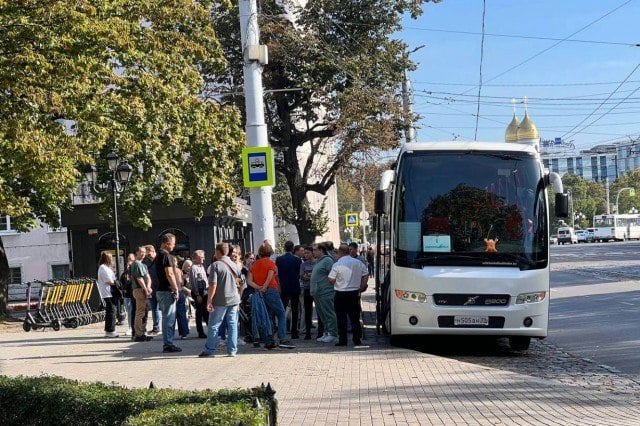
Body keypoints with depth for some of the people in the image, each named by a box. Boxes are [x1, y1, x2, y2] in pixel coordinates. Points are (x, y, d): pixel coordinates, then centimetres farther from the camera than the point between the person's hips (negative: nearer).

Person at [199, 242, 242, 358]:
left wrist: (209, 301, -13)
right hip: (234, 299, 5)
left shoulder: (216, 265, -11)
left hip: (220, 301, -5)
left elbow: (213, 285, -16)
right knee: (233, 325, 7)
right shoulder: (233, 264, 8)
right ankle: (232, 350, 5)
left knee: (213, 326, 4)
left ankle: (209, 350, 9)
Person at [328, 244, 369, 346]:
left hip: (341, 294, -4)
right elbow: (366, 275, 7)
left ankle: (342, 340, 3)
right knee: (355, 318, 11)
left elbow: (331, 280, -12)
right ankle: (357, 340, 13)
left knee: (341, 318, 3)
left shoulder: (337, 265, -12)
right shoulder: (358, 263, 2)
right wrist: (360, 288, 12)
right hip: (355, 293, 4)